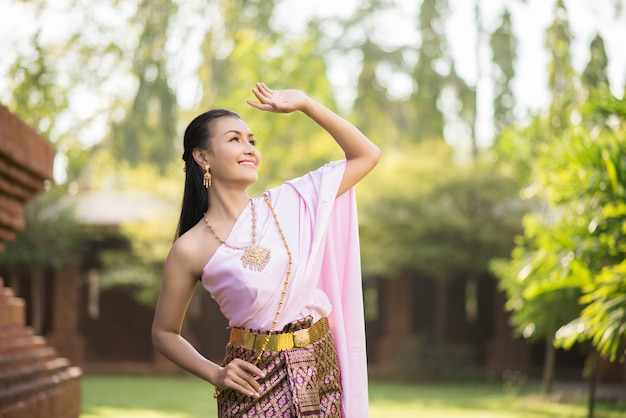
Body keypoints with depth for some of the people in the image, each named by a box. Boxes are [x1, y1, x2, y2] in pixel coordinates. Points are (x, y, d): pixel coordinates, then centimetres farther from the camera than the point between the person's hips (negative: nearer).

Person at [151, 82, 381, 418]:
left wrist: (304, 104, -3)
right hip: (256, 382, -3)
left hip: (323, 368, 3)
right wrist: (215, 374, -11)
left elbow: (366, 155, 2)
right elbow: (164, 333, 2)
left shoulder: (287, 205, 0)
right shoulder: (190, 249, -9)